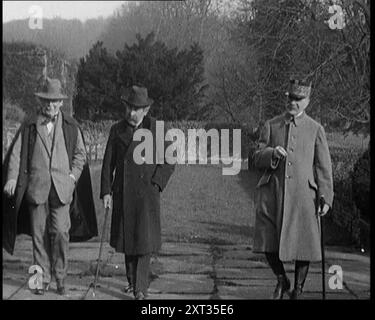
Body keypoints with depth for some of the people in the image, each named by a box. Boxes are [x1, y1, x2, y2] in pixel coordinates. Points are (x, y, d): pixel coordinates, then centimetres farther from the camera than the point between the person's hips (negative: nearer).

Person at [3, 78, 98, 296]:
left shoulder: (71, 126, 7)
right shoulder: (29, 126, 5)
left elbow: (80, 154, 16)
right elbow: (16, 153, 5)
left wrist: (73, 176, 3)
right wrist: (12, 178, -7)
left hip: (62, 188, 0)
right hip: (36, 187, 1)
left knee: (61, 232, -10)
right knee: (39, 234, 3)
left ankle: (60, 276, 6)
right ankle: (43, 279, 14)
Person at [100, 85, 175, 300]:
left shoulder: (157, 129, -3)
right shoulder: (117, 130, 5)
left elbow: (169, 162, -1)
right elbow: (108, 163, 6)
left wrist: (155, 185, -11)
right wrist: (106, 191, -1)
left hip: (146, 192, -3)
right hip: (123, 193, 3)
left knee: (144, 238, -8)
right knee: (127, 238, 10)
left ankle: (140, 288, -5)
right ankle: (132, 280, 25)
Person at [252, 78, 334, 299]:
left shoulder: (316, 129, 6)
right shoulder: (271, 126, 10)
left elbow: (323, 166, 4)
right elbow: (258, 160, 8)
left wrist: (326, 196, -6)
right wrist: (272, 153, -14)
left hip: (303, 195, -1)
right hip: (273, 192, 1)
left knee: (302, 243, 1)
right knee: (268, 243, -5)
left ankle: (298, 290, 21)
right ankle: (282, 280, 22)